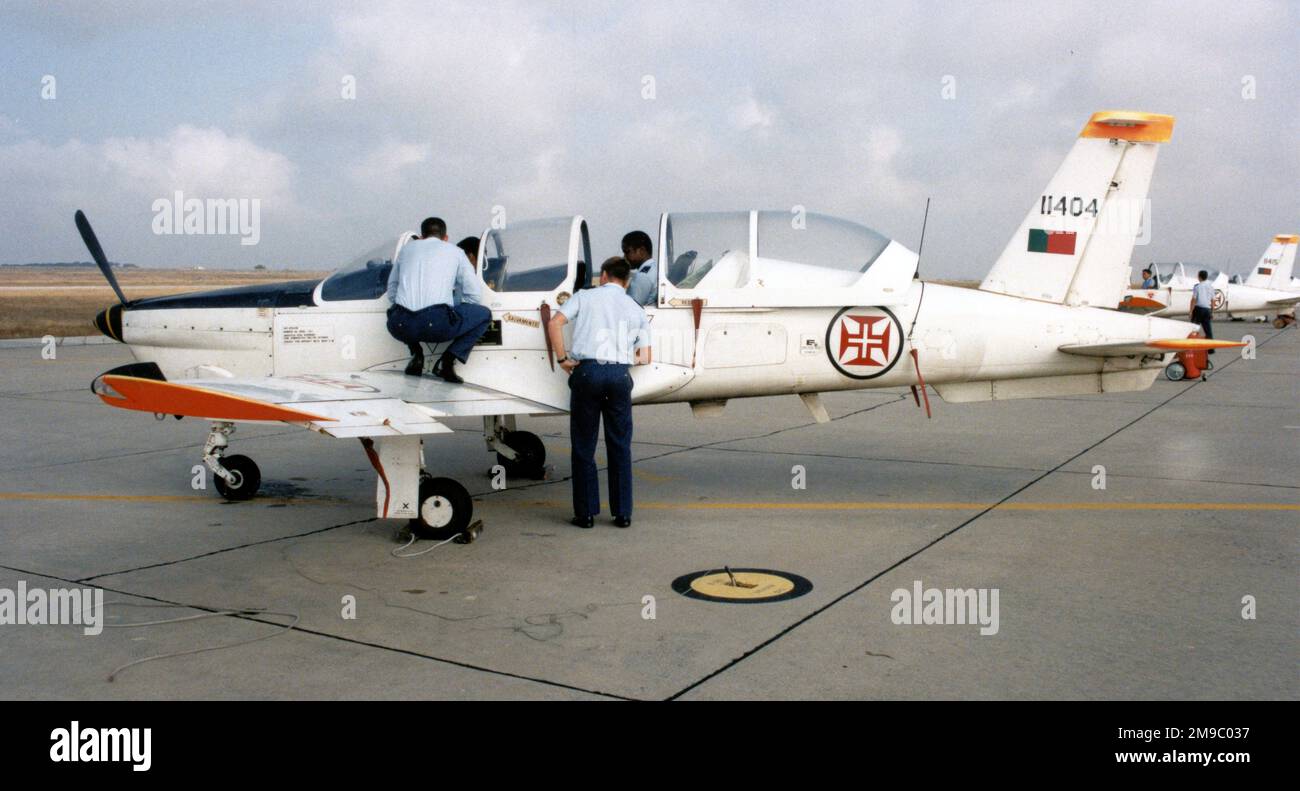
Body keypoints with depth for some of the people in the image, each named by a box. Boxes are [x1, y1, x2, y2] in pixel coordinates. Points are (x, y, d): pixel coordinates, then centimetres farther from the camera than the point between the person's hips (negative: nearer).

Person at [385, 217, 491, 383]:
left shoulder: (407, 248, 26)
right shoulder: (455, 251, 18)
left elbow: (391, 293, 30)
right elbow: (475, 296, 14)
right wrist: (453, 310, 32)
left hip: (400, 327, 4)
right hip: (437, 325, -4)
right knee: (484, 314, 18)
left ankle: (416, 353, 15)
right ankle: (447, 360, 2)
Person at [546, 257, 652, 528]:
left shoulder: (585, 297, 10)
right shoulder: (636, 309, 18)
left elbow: (555, 323, -5)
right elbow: (644, 358, 15)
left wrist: (563, 359, 2)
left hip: (587, 371, -2)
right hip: (620, 374, 2)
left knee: (583, 447, 6)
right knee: (620, 448, 9)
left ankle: (586, 513, 8)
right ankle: (623, 514, 11)